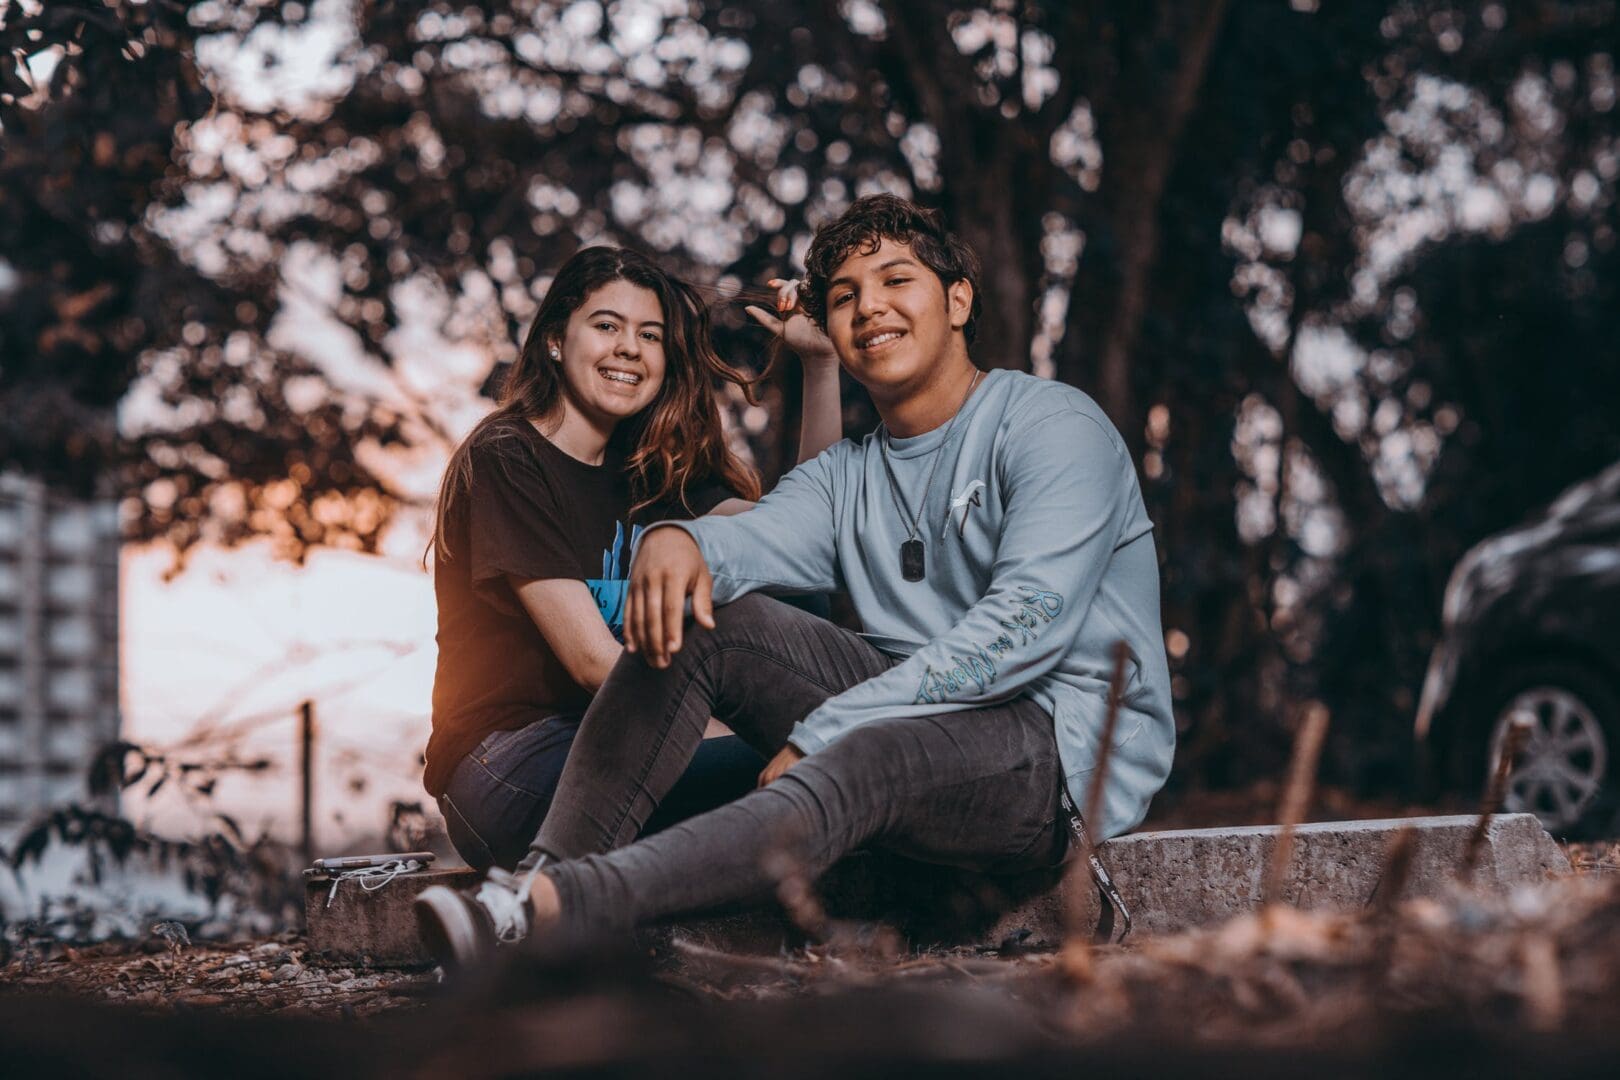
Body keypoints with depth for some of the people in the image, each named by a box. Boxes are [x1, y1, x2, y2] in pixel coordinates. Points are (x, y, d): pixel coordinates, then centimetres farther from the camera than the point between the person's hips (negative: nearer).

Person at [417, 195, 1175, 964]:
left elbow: (1027, 622, -17)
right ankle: (544, 875, -26)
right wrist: (680, 540, -29)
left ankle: (554, 908, -53)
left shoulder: (1054, 426, -3)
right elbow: (765, 535, -3)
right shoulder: (845, 476, 19)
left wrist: (823, 732, -21)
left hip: (1071, 746, -6)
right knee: (696, 614, -10)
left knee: (867, 761, -37)